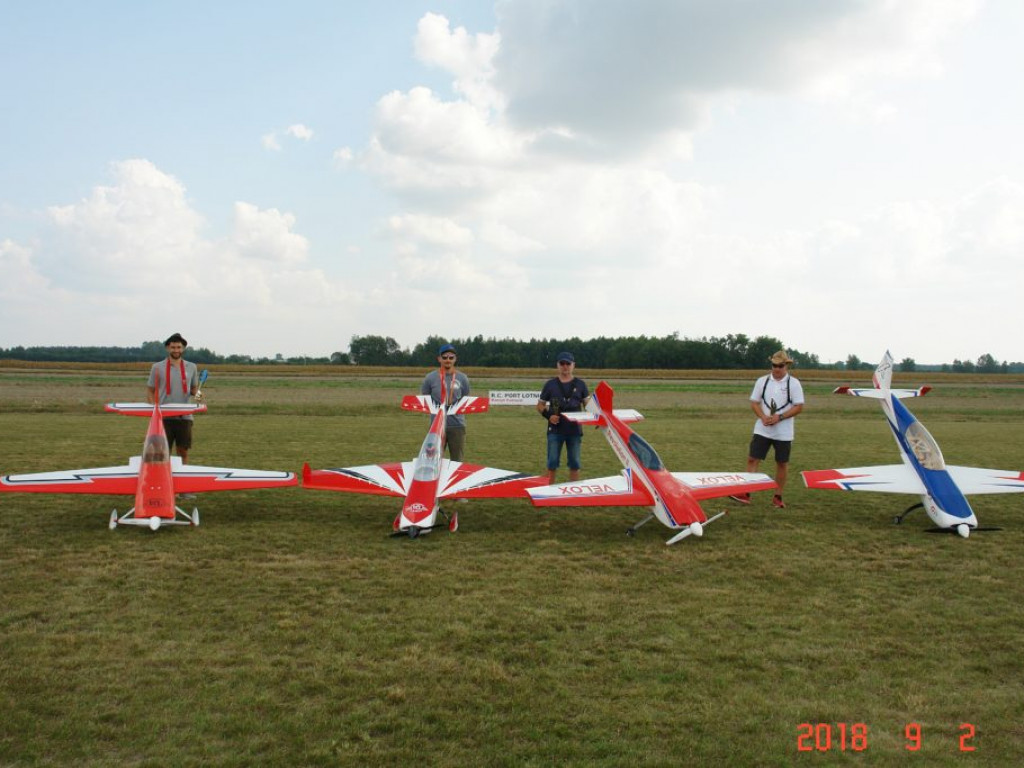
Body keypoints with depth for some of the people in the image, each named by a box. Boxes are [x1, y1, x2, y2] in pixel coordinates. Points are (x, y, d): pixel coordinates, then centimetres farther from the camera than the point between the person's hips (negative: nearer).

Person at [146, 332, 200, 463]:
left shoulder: (191, 367, 9)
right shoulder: (157, 367, 3)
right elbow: (150, 391, 6)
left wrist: (197, 393, -8)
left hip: (185, 416, 2)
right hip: (164, 417, -1)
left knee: (183, 451, 5)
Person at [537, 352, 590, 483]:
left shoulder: (580, 384, 7)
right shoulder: (550, 384, 5)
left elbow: (588, 405, 8)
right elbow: (540, 405, 9)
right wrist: (548, 416, -9)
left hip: (574, 429, 1)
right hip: (555, 430, -1)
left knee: (574, 463, 7)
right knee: (552, 463, 2)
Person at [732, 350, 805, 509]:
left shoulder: (793, 383, -4)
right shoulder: (762, 381, 3)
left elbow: (799, 407, -6)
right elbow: (754, 403, 5)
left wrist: (779, 417, -17)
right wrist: (763, 417, -13)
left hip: (784, 432, -1)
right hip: (762, 430, 1)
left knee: (782, 464, 8)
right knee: (752, 459, -5)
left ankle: (778, 497, 20)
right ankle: (745, 493, -4)